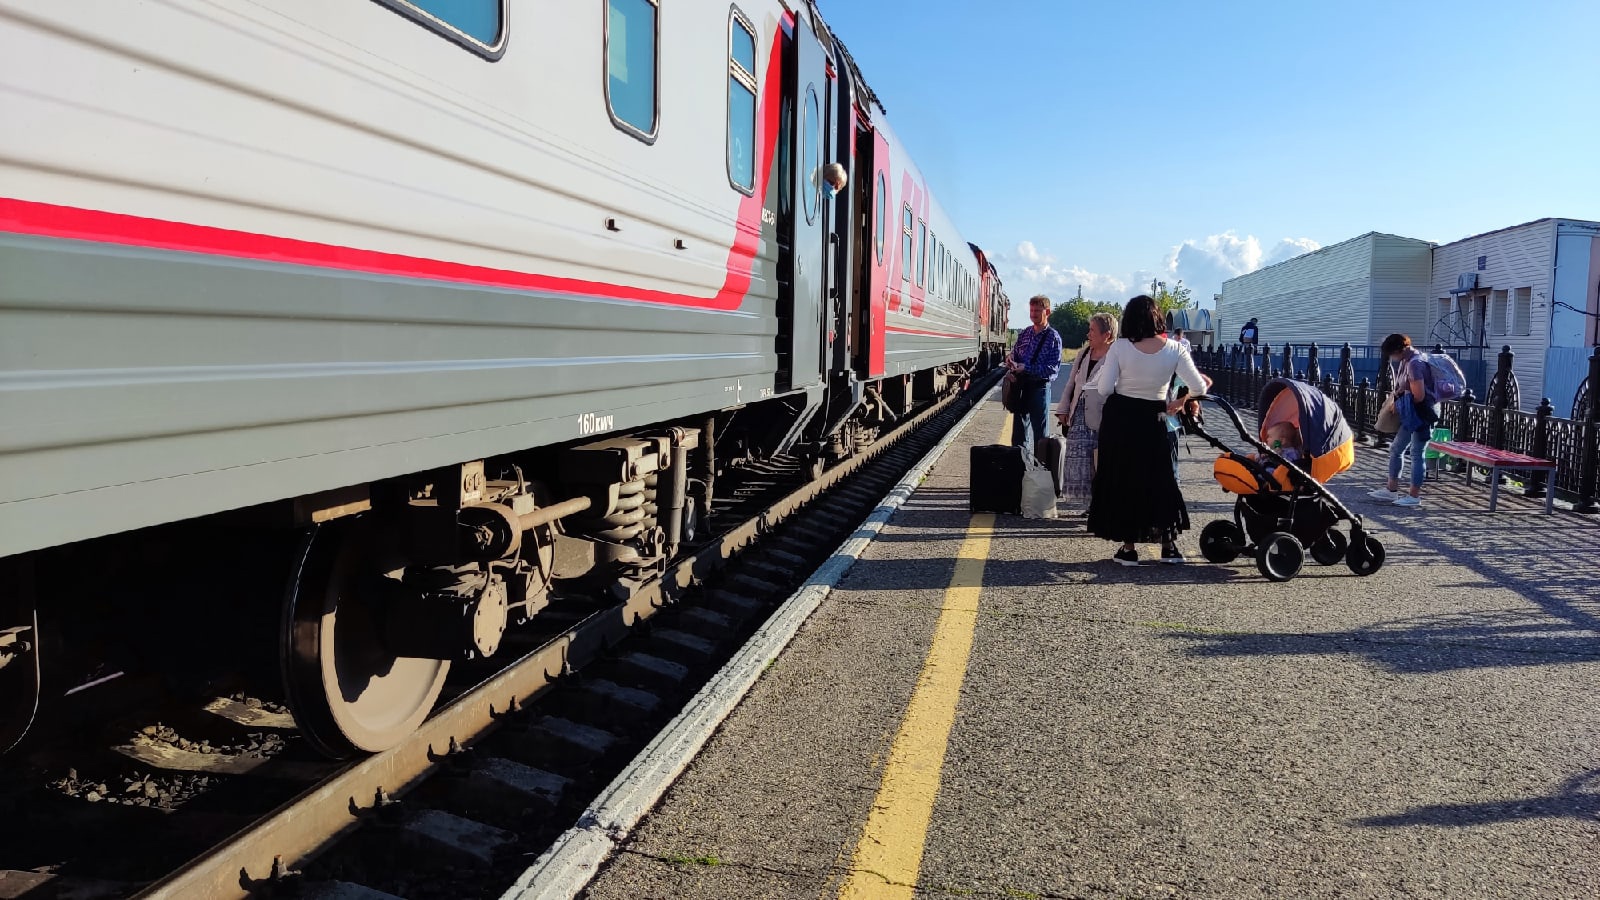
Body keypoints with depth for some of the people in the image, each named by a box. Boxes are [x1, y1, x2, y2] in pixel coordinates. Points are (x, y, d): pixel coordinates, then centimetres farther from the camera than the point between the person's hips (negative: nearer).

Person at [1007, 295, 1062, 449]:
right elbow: (1014, 355, 16)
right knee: (1018, 431, 13)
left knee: (1040, 432, 3)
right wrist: (1011, 363, -9)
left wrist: (1026, 368, -21)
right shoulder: (1024, 334, 9)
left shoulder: (1053, 337, -7)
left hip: (1039, 387, -5)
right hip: (1021, 385, 5)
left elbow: (1053, 368, -15)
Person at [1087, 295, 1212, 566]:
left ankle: (1129, 548, 13)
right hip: (1152, 422, 1)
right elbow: (1199, 387, -7)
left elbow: (1105, 388, -11)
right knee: (1160, 480, 15)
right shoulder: (1174, 349, -8)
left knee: (1123, 480, 10)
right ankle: (1169, 545, 20)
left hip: (1119, 420, -1)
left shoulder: (1119, 347, -12)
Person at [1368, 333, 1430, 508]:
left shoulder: (1415, 364, -21)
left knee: (1416, 454, -3)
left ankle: (1414, 496, 5)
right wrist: (1396, 396, 0)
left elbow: (1419, 396, -24)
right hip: (1410, 415, 10)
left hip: (1422, 415, -10)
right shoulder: (1405, 362, 8)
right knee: (1395, 449, 14)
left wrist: (1400, 405, -10)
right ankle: (1392, 490, 22)